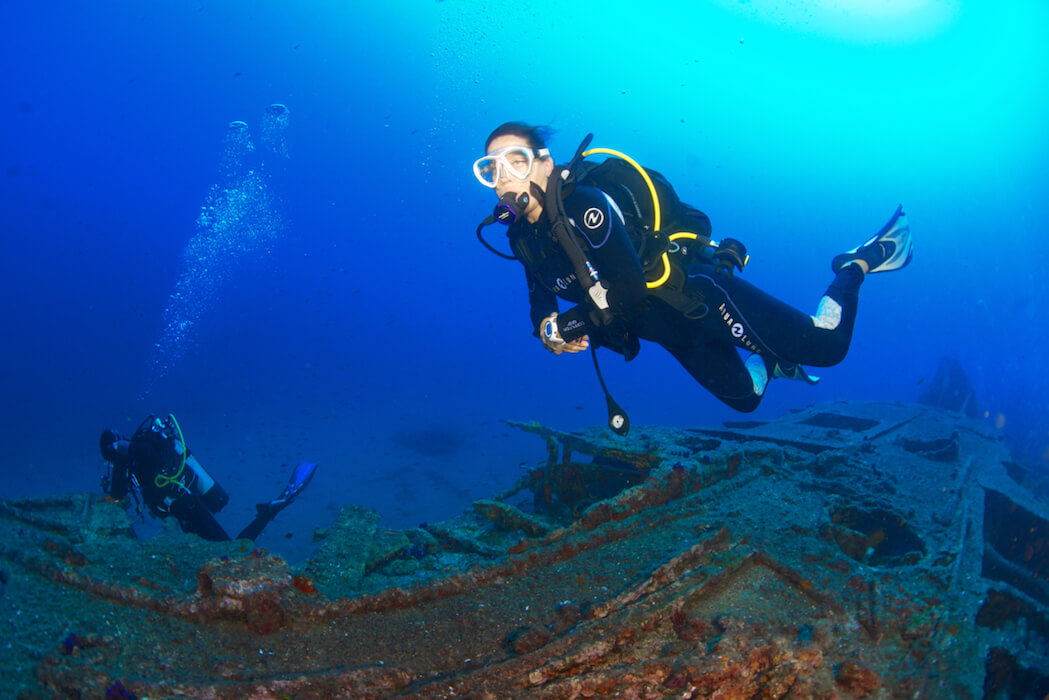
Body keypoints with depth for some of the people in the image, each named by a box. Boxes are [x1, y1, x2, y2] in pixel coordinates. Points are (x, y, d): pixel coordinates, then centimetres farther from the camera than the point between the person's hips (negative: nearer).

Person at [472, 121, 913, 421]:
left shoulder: (583, 204, -26)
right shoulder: (522, 238, -2)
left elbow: (631, 287, -30)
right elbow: (541, 294, 13)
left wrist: (567, 328, -22)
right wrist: (544, 327, -10)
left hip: (699, 296, -7)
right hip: (672, 330, 7)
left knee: (826, 348, -3)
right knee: (743, 397, 22)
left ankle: (858, 264, 21)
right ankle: (772, 362, 50)